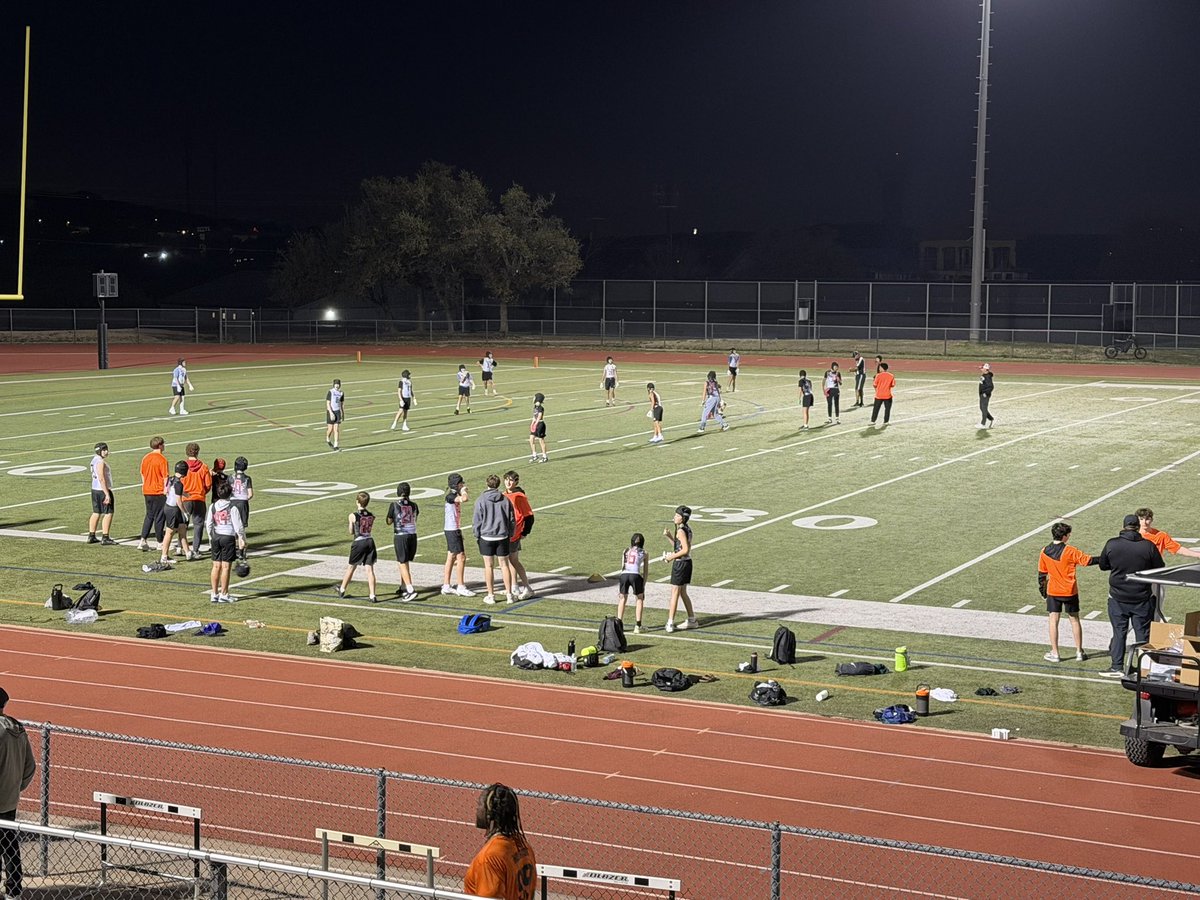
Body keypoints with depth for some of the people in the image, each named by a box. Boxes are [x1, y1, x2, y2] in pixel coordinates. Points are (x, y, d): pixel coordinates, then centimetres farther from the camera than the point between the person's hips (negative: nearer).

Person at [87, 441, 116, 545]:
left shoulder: (94, 460, 12)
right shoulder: (100, 462, -17)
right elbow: (101, 479, -23)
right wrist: (107, 494, -23)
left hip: (95, 489, 10)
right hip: (103, 490, -10)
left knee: (96, 513, 15)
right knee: (108, 513, -5)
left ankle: (91, 536, 19)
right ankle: (105, 538, -6)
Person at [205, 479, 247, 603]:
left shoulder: (212, 507, 1)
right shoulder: (232, 508, -11)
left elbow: (208, 524, 5)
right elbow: (238, 526, -10)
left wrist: (211, 538, 16)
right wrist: (242, 540, -1)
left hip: (216, 537, 4)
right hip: (228, 537, -4)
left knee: (216, 566, 9)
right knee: (226, 567, -1)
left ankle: (214, 594, 13)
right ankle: (223, 595, 1)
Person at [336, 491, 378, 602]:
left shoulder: (353, 516, -9)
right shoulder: (371, 516, 1)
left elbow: (351, 532, 1)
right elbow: (370, 528, 10)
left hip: (358, 543, -3)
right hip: (370, 542, 3)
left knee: (351, 567, 15)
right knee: (370, 570, 2)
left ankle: (342, 590, 34)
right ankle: (372, 596, -4)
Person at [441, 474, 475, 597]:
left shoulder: (455, 495, 13)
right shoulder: (450, 496, -17)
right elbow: (464, 499, -34)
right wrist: (463, 491, -19)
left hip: (454, 529, 10)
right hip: (452, 530, -10)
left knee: (451, 557, 12)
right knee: (461, 557, -8)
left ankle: (446, 586, 17)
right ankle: (461, 587, -5)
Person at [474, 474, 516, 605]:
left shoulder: (481, 500, -8)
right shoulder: (505, 500, 0)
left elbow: (477, 521, -6)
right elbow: (512, 520, 6)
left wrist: (477, 536, 7)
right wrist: (510, 534, 19)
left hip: (486, 537, -2)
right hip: (502, 537, 2)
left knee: (489, 566, 5)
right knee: (504, 565, 8)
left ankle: (491, 595, 9)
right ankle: (509, 595, 9)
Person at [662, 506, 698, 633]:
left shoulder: (681, 531, -17)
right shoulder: (687, 529, 11)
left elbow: (685, 550, -23)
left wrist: (672, 557, -15)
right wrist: (669, 536, 8)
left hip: (680, 564, -10)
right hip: (687, 562, 10)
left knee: (674, 593, -5)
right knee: (683, 593, 19)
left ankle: (670, 623, -4)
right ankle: (692, 620, 26)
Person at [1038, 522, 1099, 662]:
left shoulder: (1044, 552, -4)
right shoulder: (1070, 551, -13)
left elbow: (1041, 573, 4)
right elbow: (1087, 560, -11)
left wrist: (1042, 588, 16)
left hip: (1053, 592, 1)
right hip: (1070, 592, -1)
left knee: (1053, 620, 6)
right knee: (1075, 620, 12)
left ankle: (1054, 653, 6)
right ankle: (1079, 652, 17)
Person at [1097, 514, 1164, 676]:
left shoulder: (1112, 544, -8)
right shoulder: (1148, 546, -11)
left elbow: (1103, 565, 5)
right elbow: (1160, 570, -2)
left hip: (1117, 598, 1)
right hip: (1143, 599, -1)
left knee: (1119, 633, 10)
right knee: (1143, 633, 8)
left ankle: (1117, 667, 11)